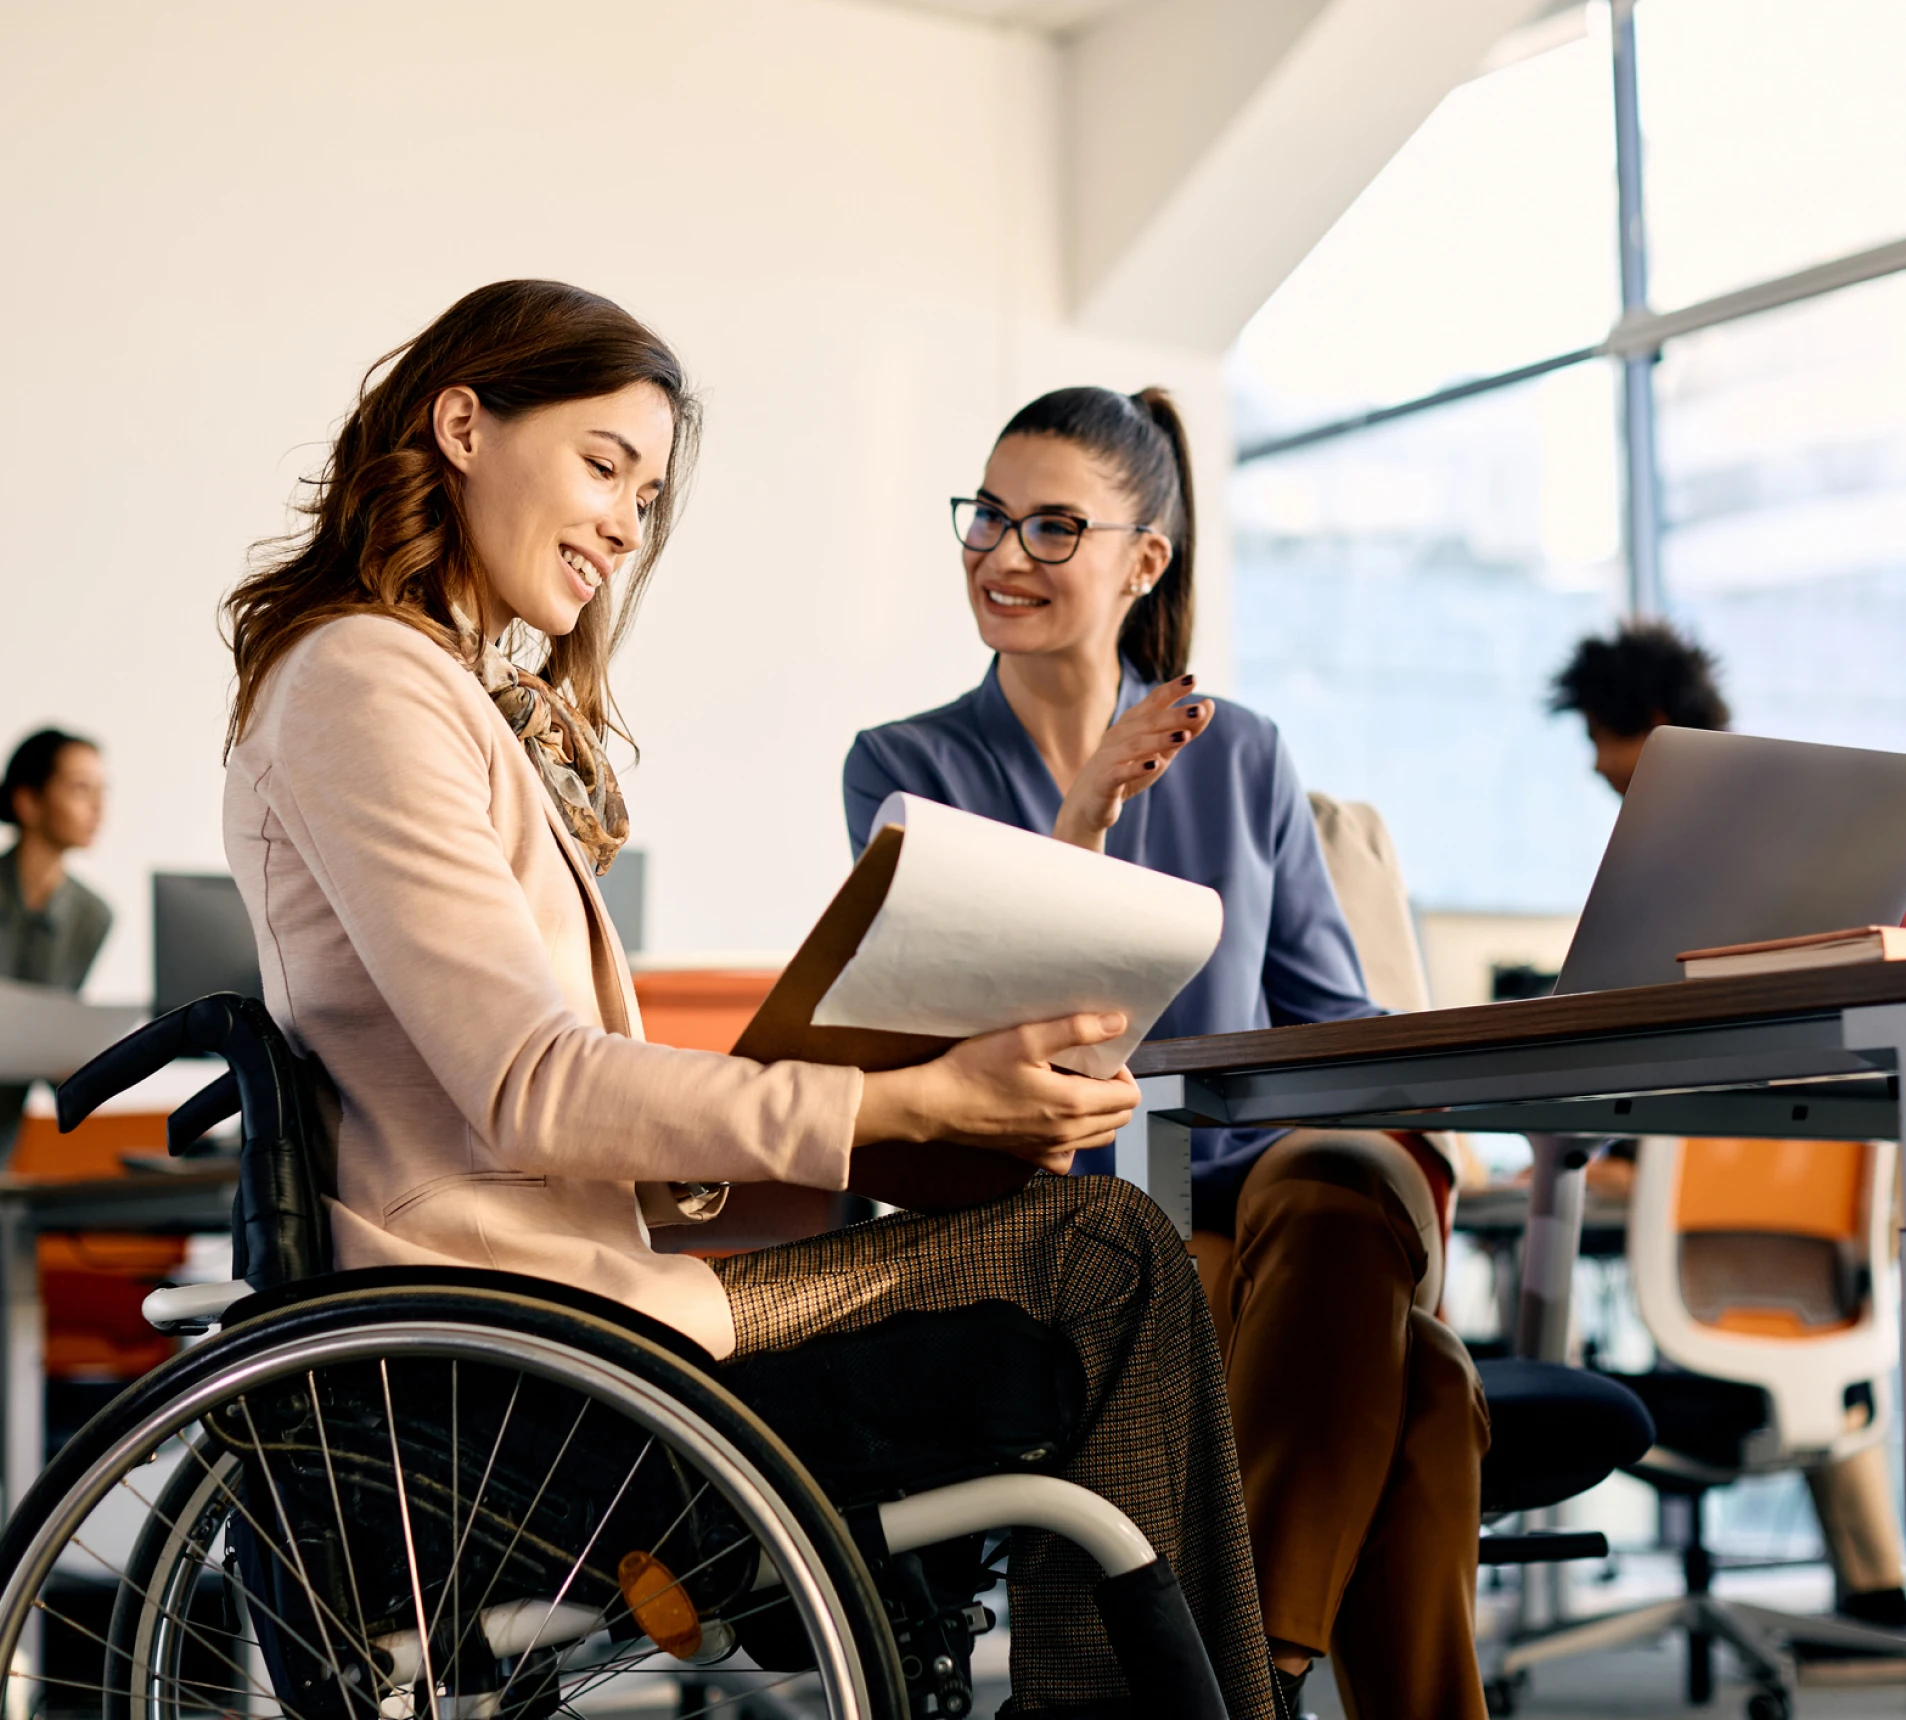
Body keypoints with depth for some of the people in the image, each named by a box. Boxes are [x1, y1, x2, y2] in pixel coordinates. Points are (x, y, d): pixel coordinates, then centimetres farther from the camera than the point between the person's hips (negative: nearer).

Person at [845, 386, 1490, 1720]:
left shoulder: (1244, 759, 15)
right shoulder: (908, 770, 7)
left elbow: (1335, 1025, 14)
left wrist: (1401, 1124, -8)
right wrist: (1082, 821, -19)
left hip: (1259, 1207, 3)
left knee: (1345, 1182, -37)